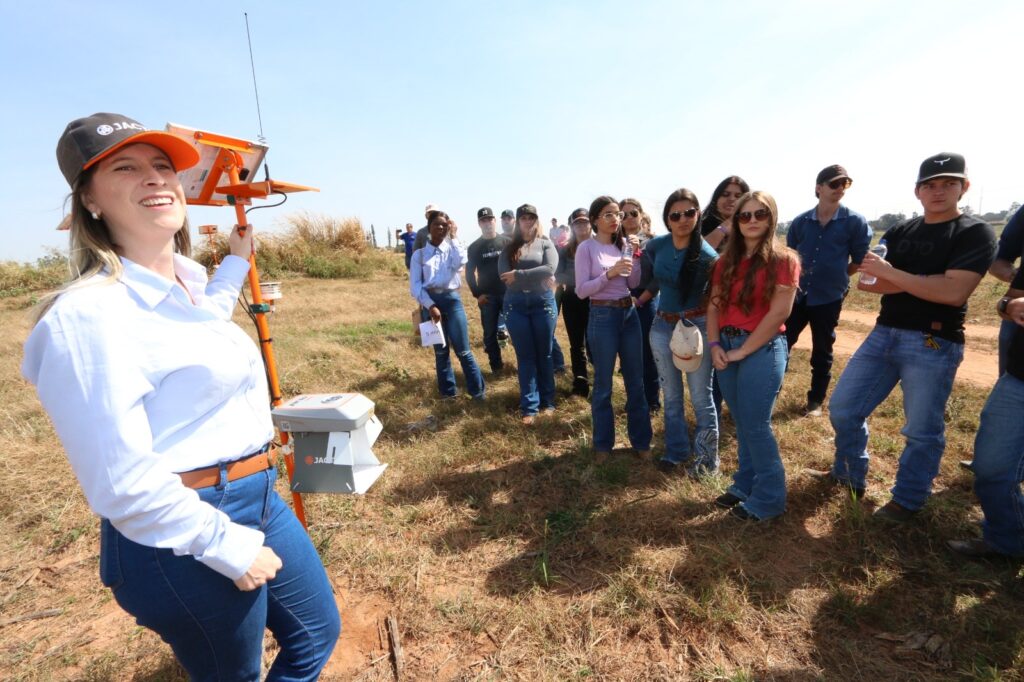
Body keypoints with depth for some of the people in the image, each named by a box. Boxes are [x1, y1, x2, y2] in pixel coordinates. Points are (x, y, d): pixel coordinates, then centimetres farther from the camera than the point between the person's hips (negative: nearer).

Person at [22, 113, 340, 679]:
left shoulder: (191, 280, 6)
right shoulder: (89, 313, -22)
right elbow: (120, 481, -24)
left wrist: (237, 262, 39)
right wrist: (229, 547, -16)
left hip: (260, 499, 8)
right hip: (182, 543, -8)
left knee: (317, 634, 24)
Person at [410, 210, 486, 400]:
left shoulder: (452, 249, 8)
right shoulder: (419, 254, 6)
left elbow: (461, 261, -16)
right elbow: (415, 285, 0)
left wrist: (454, 237, -7)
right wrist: (430, 305, -11)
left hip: (451, 299, -1)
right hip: (430, 301, 1)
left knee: (463, 350, 0)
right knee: (440, 351, 9)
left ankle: (477, 391, 11)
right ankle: (447, 392, 21)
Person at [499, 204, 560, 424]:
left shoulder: (545, 244, 6)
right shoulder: (509, 247, 9)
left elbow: (549, 269, -12)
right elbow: (503, 274, -7)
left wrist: (518, 275, -14)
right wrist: (536, 277, -10)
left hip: (542, 302, -1)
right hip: (515, 304, 1)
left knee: (544, 354, 8)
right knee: (525, 356, 4)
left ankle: (547, 401, 22)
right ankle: (529, 406, 11)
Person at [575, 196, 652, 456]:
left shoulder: (623, 243, 8)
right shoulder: (586, 248, -6)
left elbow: (633, 284, 7)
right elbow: (581, 291, -13)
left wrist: (635, 256, -5)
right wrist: (609, 273, -22)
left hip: (629, 313, 5)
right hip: (602, 316, -5)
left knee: (636, 381, 12)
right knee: (603, 385, 6)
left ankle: (641, 440, 28)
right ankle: (603, 444, 24)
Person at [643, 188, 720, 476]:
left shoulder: (707, 255, -14)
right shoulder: (656, 246, -2)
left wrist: (713, 334, -13)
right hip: (662, 327, 5)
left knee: (701, 397, 6)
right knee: (671, 396, 14)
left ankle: (706, 458, 23)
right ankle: (676, 452, 30)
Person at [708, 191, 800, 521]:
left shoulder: (783, 260, -7)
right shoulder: (726, 262, 10)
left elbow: (778, 313, -14)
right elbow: (714, 306, 7)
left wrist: (743, 350, -13)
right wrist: (714, 345, -6)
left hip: (762, 349, -5)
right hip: (726, 347, 6)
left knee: (757, 425, 0)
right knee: (742, 424, 16)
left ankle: (768, 498, 19)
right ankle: (745, 485, 31)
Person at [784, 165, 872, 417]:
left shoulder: (855, 222, -3)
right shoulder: (800, 222, 2)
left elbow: (860, 260, 5)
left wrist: (835, 275, 7)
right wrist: (797, 277, 4)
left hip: (829, 298, -1)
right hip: (796, 295, 2)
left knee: (822, 352, 10)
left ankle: (816, 401, 24)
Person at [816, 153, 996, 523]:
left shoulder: (976, 233, -5)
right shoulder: (900, 231, 11)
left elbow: (954, 292, -19)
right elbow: (867, 283, 1)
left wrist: (892, 273, -16)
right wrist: (928, 282, -11)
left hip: (932, 345, -5)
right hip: (883, 334, 5)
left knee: (923, 431, 6)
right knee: (842, 409, 8)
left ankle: (907, 501, 26)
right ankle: (851, 476, 30)